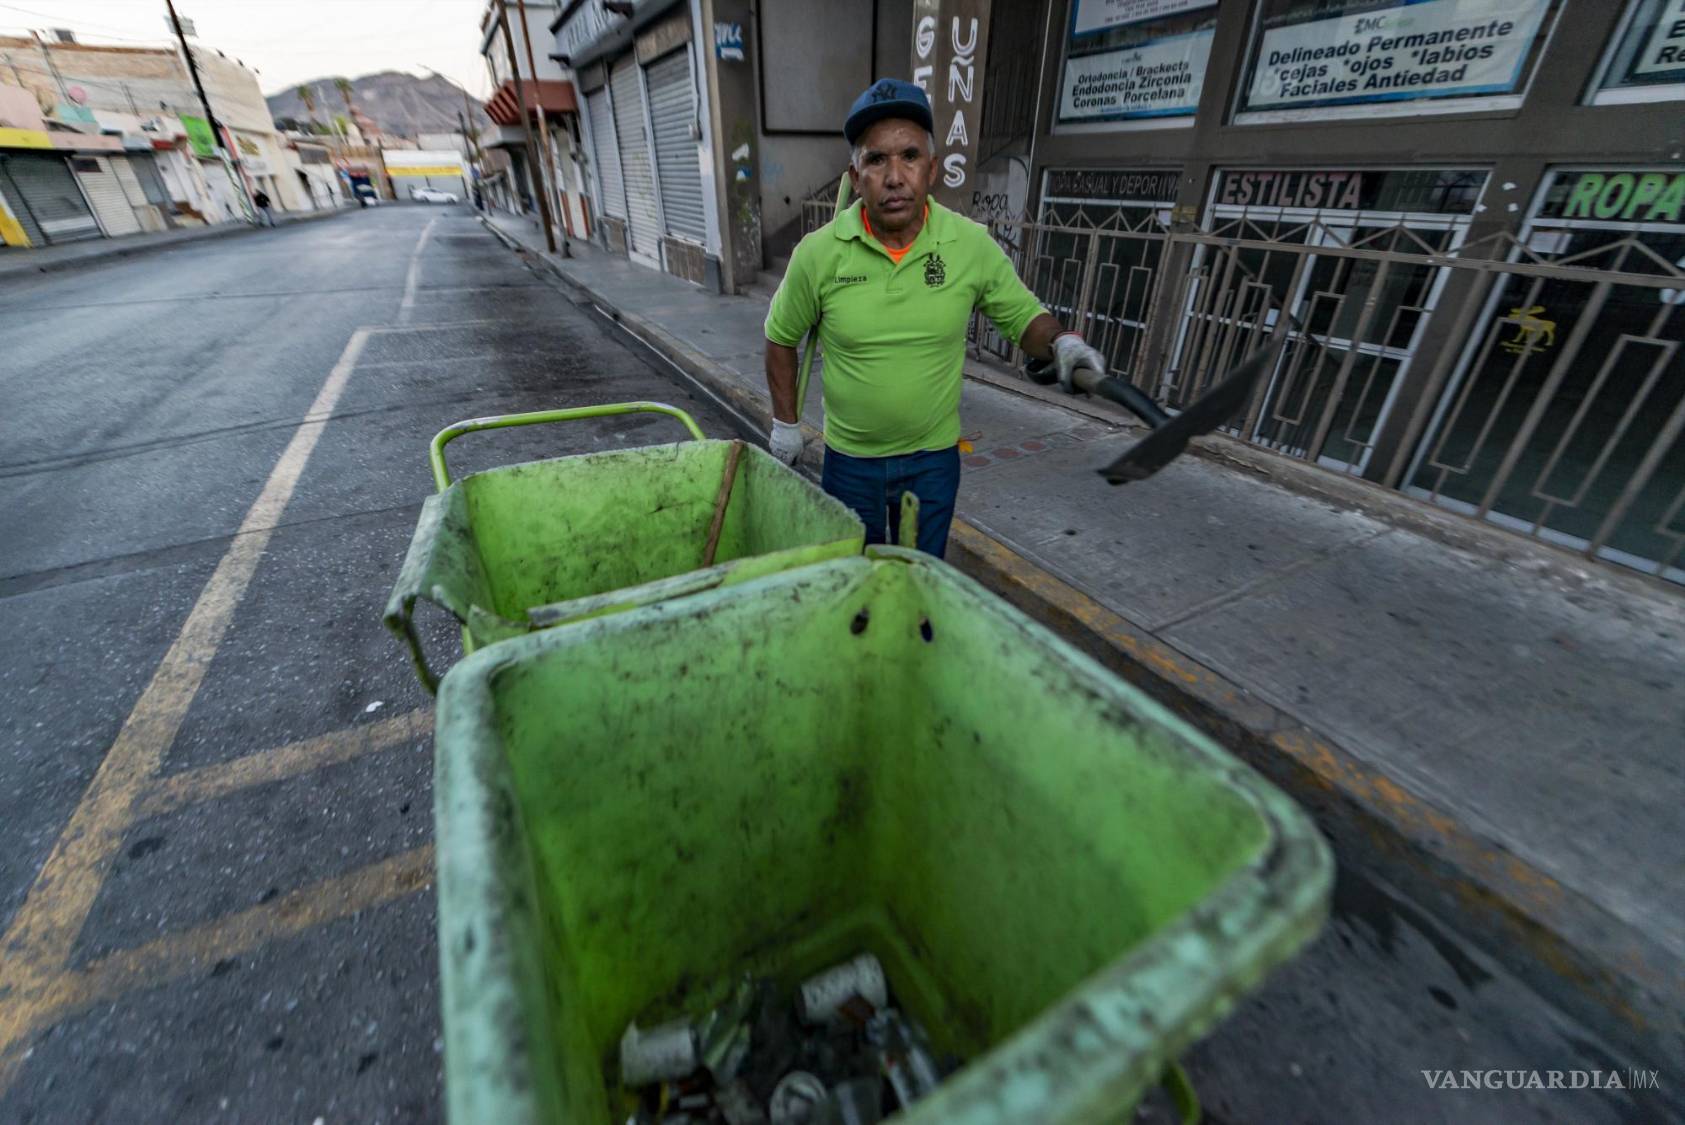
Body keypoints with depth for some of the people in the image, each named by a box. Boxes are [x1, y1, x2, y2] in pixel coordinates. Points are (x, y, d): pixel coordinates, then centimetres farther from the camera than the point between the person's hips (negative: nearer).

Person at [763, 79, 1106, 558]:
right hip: (850, 459, 0)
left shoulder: (972, 244, -10)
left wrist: (1060, 342, -21)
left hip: (933, 457, 1)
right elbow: (781, 337, 2)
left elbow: (1024, 316, 1)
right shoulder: (818, 253, -12)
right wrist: (785, 421, 4)